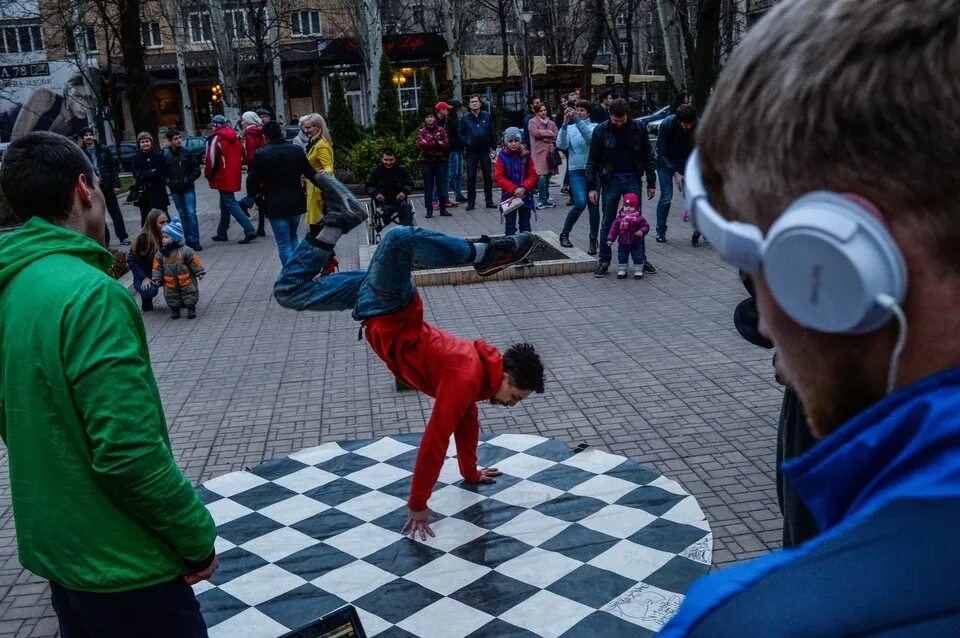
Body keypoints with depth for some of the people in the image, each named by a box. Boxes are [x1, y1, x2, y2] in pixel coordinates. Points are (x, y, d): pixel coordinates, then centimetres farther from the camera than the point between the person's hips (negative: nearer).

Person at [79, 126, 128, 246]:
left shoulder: (103, 149, 4)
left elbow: (113, 167, 3)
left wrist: (116, 184, -4)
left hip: (107, 187, 0)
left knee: (115, 213, 3)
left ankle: (123, 237, 7)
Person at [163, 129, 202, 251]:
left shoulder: (187, 153, -5)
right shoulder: (165, 155, -2)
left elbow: (197, 170, 0)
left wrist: (188, 180, -9)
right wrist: (168, 182, -5)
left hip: (188, 189, -2)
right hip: (175, 190, 2)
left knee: (191, 214, -8)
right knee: (183, 215, 10)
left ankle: (194, 241, -3)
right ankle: (189, 240, 17)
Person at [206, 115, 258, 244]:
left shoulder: (215, 139, -13)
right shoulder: (235, 138, 10)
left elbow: (212, 160, -16)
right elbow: (242, 157, 16)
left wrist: (207, 174, -1)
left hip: (223, 178, -8)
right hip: (234, 177, 8)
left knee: (231, 204, -6)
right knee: (225, 205, 18)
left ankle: (250, 231, -16)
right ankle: (221, 233, 26)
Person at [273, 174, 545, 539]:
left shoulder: (478, 372, 4)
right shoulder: (467, 379, -21)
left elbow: (467, 421, 23)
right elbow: (435, 441, -21)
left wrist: (470, 473, 33)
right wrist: (418, 507, -15)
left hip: (392, 312, 6)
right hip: (385, 313, -6)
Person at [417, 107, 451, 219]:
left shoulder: (441, 130, 6)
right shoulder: (421, 131, 4)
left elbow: (446, 145, -6)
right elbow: (421, 144, -13)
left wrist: (430, 144, -16)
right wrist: (438, 143, -15)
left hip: (441, 161, 1)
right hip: (427, 162, -1)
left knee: (442, 185, 4)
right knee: (428, 187, 1)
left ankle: (443, 209, 12)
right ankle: (429, 210, 7)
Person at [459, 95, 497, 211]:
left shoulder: (487, 116, 6)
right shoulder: (465, 118, 3)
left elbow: (492, 133, 7)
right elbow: (461, 134, 4)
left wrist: (493, 147, 0)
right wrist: (465, 143, -11)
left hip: (485, 150, 1)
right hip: (471, 152, -1)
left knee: (488, 176, 5)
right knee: (471, 177, 0)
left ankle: (489, 200, 13)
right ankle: (471, 202, 5)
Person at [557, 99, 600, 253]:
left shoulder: (594, 127, 6)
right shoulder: (569, 129, 10)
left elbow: (590, 137, -17)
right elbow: (561, 145, -8)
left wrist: (577, 120, -25)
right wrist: (565, 124, -18)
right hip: (576, 170, -1)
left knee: (593, 205, 2)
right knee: (580, 202, -18)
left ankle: (593, 241, 13)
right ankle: (565, 233, 1)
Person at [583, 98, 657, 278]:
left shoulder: (638, 129, -1)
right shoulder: (601, 131, -3)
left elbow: (648, 157, 5)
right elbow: (592, 160, 0)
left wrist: (651, 183, 3)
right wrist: (591, 187, -4)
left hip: (633, 180, 1)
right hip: (611, 181, -1)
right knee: (608, 223, 5)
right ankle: (604, 261, 14)